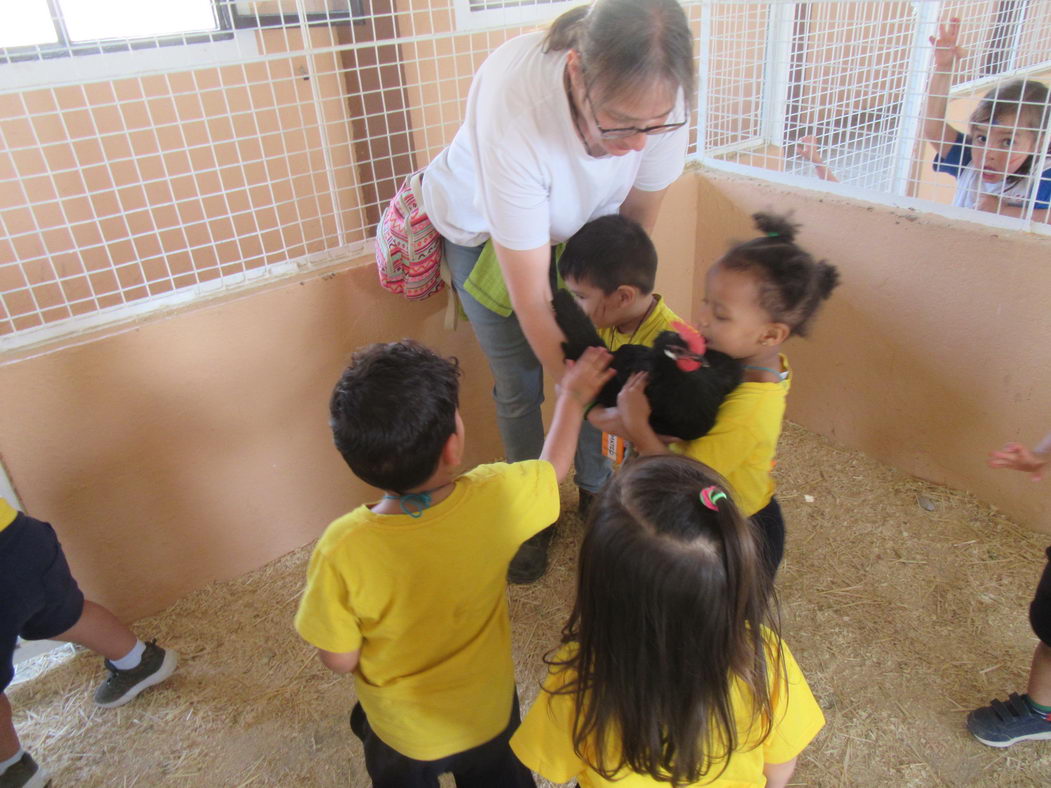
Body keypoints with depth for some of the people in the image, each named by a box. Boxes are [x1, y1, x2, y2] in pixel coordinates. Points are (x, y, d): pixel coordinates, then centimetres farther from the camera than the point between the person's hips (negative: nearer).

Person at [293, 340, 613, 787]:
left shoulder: (342, 551, -36)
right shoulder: (497, 498, -32)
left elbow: (339, 660, -19)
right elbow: (554, 466, -9)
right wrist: (572, 398, 8)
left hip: (402, 733, -1)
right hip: (489, 714, 1)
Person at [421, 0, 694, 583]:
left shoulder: (655, 95, -31)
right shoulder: (513, 103, -44)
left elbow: (638, 217, -12)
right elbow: (531, 302, -38)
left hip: (579, 225, 3)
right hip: (483, 229, -3)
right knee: (520, 386, 1)